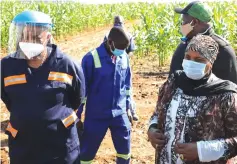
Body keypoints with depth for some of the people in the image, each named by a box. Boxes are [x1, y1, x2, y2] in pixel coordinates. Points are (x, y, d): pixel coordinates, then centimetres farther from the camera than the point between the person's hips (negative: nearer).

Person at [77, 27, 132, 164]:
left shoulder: (124, 57, -1)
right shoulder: (91, 58, -15)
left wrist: (128, 107, 14)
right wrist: (78, 115, -5)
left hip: (120, 114, 4)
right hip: (96, 116, -4)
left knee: (125, 148, 18)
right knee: (87, 152, 10)